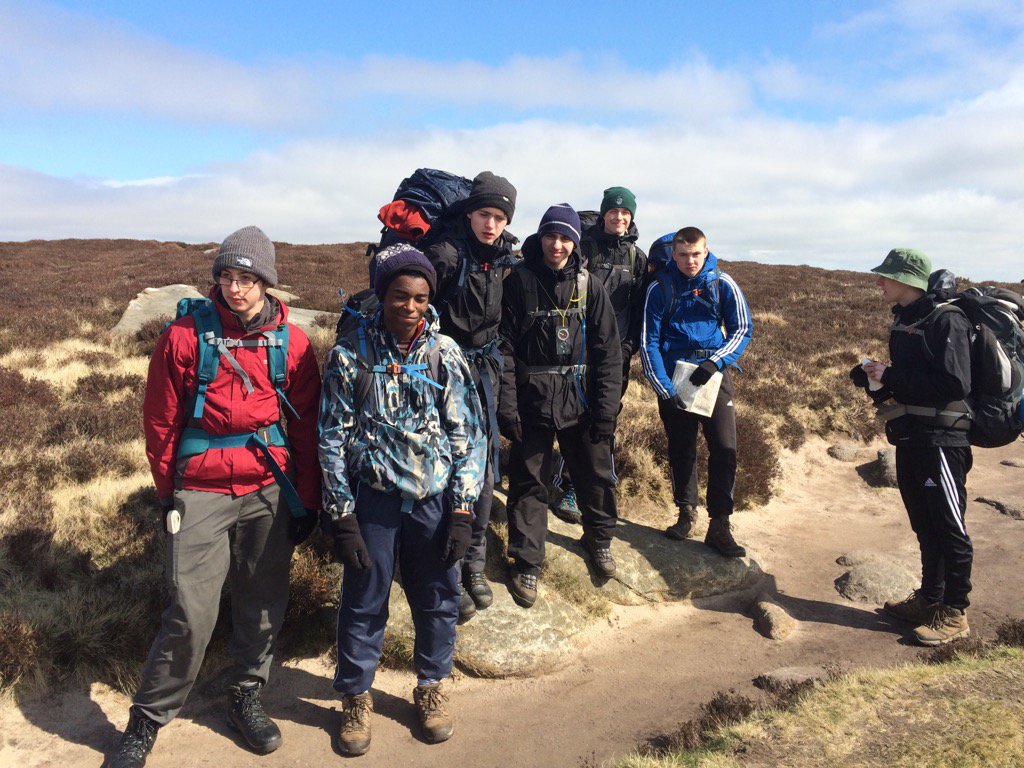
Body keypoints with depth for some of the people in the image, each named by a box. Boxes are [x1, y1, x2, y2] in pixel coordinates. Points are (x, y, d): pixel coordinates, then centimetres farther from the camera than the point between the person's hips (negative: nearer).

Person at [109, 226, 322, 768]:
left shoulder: (292, 343, 0)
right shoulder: (185, 336, -4)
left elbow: (306, 426, 4)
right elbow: (161, 421, 3)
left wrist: (307, 498, 5)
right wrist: (168, 492, 6)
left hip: (270, 490, 2)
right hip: (202, 491, -2)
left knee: (264, 603, 12)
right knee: (191, 613, -2)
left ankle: (246, 695, 34)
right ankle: (147, 719, 19)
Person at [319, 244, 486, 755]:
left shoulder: (445, 355, -3)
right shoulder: (351, 353, -6)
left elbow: (470, 435, 0)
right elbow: (333, 437, -3)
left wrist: (462, 511, -4)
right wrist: (341, 516, -5)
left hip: (434, 500, 2)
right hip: (373, 499, -1)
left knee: (439, 600, 13)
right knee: (363, 603, 10)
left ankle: (431, 687, 38)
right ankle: (355, 698, 34)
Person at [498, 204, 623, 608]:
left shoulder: (589, 285, 1)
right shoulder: (519, 281, -4)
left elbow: (608, 350, 2)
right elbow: (505, 347, -5)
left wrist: (605, 408, -4)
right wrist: (507, 406, -11)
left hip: (581, 399, 2)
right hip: (532, 400, -2)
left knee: (597, 474, 12)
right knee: (529, 483, 4)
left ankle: (599, 537, 39)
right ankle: (526, 563, 20)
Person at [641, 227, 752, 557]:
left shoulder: (722, 283, -1)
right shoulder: (660, 287, -2)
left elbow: (742, 329, 4)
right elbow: (649, 341, -2)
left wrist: (716, 361, -13)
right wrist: (664, 389, -11)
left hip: (713, 374, 0)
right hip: (673, 378, 0)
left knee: (724, 449, -7)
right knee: (681, 450, 8)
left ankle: (719, 527, 3)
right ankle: (685, 513, 27)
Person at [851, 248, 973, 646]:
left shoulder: (945, 320, -14)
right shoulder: (903, 321, 13)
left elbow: (955, 383, -23)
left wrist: (889, 377, -19)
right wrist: (873, 375, 1)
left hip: (941, 438, -9)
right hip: (909, 436, 9)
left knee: (949, 528, 2)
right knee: (924, 524, 17)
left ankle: (954, 613, 13)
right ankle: (929, 599, 30)